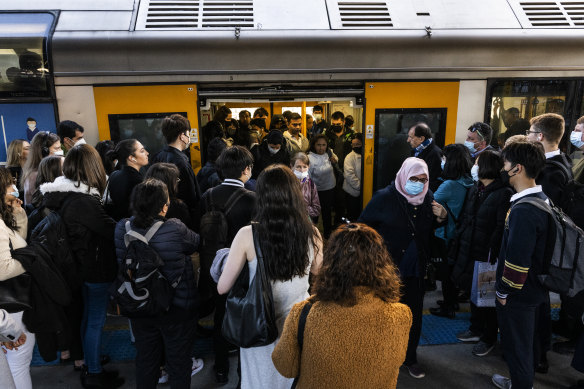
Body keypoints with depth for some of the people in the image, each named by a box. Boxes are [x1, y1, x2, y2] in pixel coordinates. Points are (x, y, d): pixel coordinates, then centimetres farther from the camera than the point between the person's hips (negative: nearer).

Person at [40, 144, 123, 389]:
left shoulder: (65, 196, 1)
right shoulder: (84, 201, -27)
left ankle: (91, 365, 39)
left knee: (89, 317, 22)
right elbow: (112, 230, -23)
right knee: (96, 320, 6)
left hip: (82, 265, 9)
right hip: (96, 268, -9)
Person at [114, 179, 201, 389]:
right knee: (178, 358, 17)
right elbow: (196, 243, -9)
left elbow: (120, 263, -1)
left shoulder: (122, 228, -13)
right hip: (177, 307, -4)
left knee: (146, 357, 25)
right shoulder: (175, 229, -27)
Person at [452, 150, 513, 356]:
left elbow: (501, 228, -19)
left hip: (487, 255, -7)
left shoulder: (503, 194, -16)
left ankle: (489, 338, 27)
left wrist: (491, 253, -20)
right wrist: (460, 242, 6)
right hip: (469, 251, 7)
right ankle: (476, 330, 38)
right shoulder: (474, 190, 8)